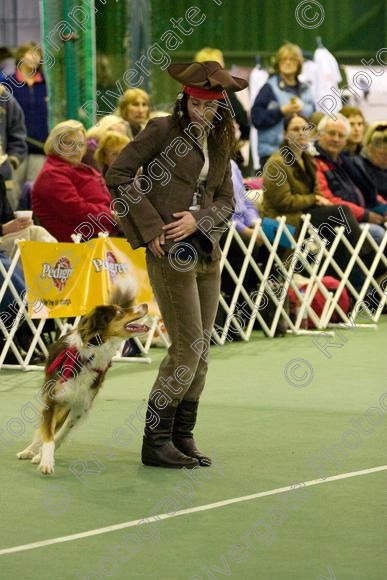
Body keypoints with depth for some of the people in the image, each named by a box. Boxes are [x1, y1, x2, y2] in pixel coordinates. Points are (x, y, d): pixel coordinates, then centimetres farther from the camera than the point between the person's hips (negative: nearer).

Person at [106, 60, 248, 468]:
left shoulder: (219, 144, 13)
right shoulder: (163, 130, -5)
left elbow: (225, 202, 13)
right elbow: (117, 175, -8)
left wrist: (198, 218, -9)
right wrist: (150, 225, -12)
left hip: (206, 250, 7)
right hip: (170, 251, -7)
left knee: (201, 348, 6)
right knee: (187, 346, -9)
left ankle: (183, 438, 14)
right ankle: (156, 440, -1)